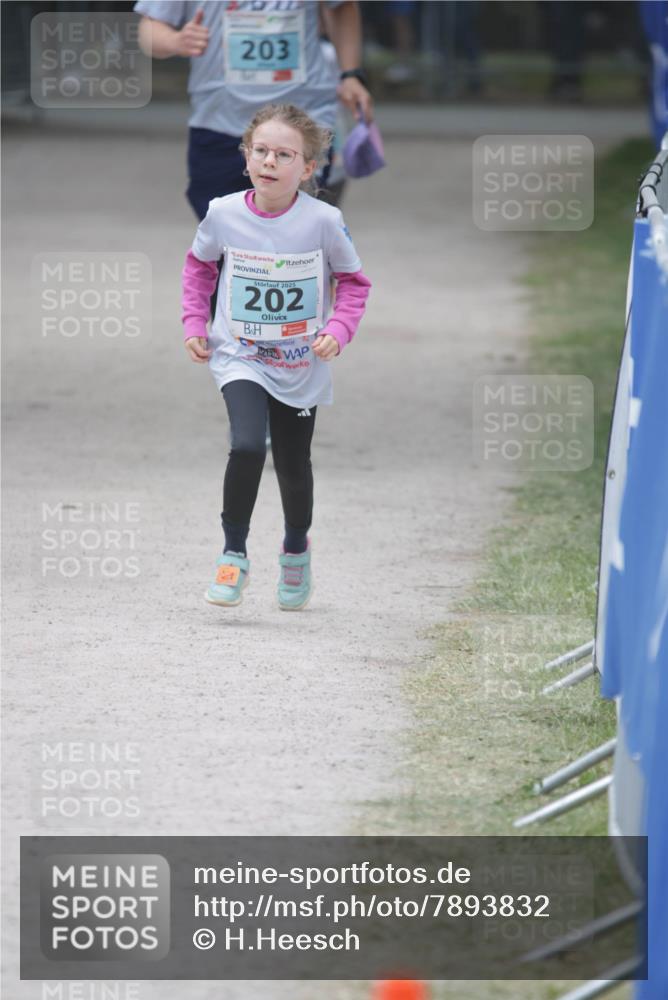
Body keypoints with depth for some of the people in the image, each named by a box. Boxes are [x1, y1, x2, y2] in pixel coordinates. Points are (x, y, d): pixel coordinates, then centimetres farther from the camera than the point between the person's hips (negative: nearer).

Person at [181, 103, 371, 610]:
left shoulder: (323, 221, -15)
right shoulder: (223, 214, -10)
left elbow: (354, 280, 0)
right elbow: (200, 264, 11)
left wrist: (338, 330, -14)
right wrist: (195, 323, 4)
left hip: (301, 364, 0)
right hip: (239, 358, 0)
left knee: (294, 464, 11)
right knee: (248, 446, -22)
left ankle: (296, 548, 41)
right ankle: (233, 555, -6)